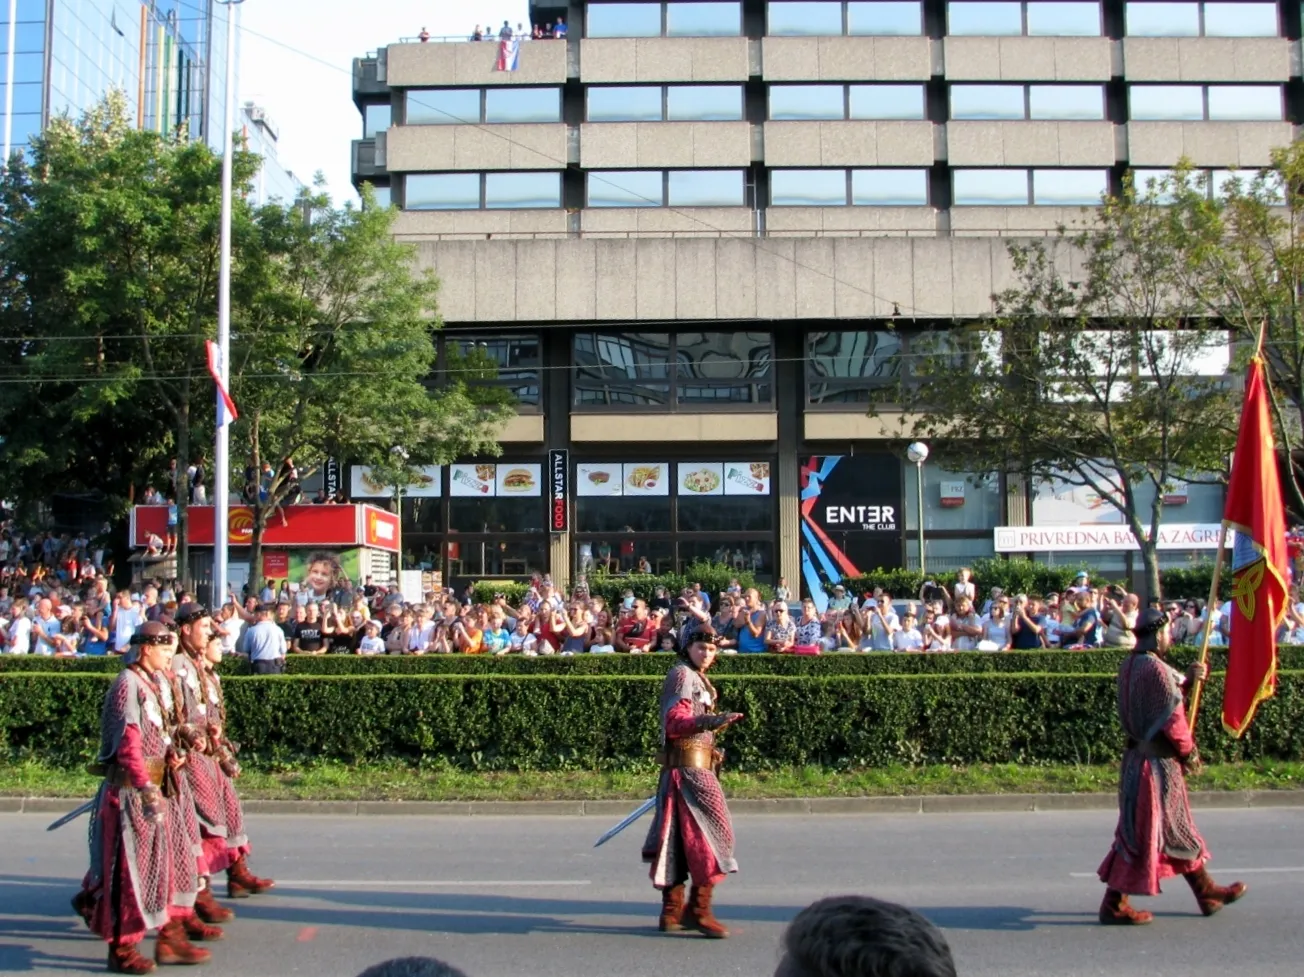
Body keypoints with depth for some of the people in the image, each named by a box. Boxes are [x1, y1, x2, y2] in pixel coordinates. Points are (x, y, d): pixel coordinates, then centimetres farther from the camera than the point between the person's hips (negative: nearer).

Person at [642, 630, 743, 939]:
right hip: (688, 766, -10)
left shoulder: (696, 678, 21)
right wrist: (709, 721, -36)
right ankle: (698, 910, -8)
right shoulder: (682, 675, -10)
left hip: (688, 768, 10)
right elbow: (675, 722, -22)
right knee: (713, 829, -11)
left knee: (679, 837, 10)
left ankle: (672, 911, 14)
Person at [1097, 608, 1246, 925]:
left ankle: (1206, 892, 32)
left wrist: (1186, 680, 7)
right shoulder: (1156, 669, -19)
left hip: (1138, 756, 10)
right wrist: (1189, 752, -5)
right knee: (1143, 833, -3)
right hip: (1157, 763, -10)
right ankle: (1114, 905, 1)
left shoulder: (1129, 666, 9)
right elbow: (1172, 718, -19)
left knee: (1178, 829, 19)